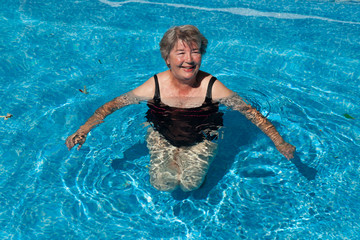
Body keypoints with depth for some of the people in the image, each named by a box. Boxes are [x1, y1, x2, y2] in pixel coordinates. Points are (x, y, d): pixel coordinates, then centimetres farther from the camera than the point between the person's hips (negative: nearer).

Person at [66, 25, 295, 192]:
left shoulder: (212, 87, -22)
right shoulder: (155, 86, -21)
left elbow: (251, 112, -14)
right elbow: (114, 104, -11)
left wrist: (281, 144, -19)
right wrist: (84, 131, -17)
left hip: (201, 139, 0)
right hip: (162, 137, 1)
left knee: (190, 183, -18)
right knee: (163, 184, -15)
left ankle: (183, 158, 16)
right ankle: (174, 158, 18)